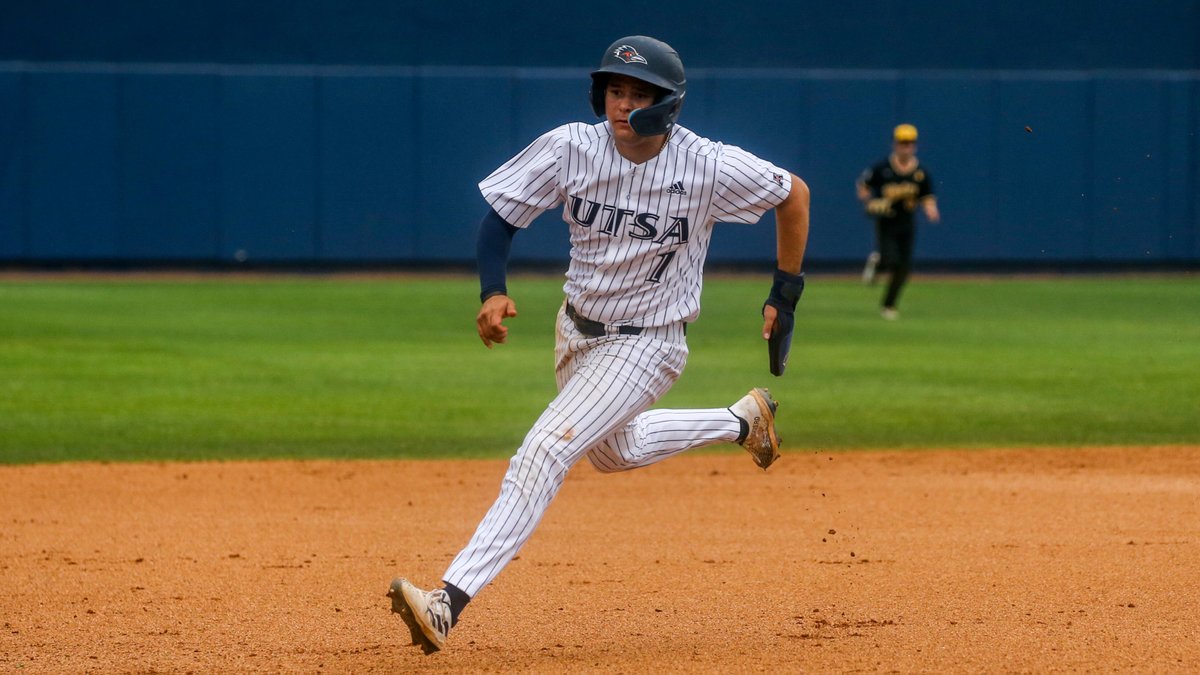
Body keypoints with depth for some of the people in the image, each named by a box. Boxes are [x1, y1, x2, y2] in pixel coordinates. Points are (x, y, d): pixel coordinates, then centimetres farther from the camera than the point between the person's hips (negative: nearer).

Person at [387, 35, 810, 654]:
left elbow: (793, 194, -5)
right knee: (613, 452, 29)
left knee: (545, 452, -22)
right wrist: (492, 292, -27)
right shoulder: (572, 148, -16)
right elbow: (500, 217, -9)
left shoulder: (709, 167, -22)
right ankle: (742, 421, 52)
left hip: (645, 346, -6)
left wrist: (785, 292, -2)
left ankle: (450, 602, -28)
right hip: (577, 330, 6)